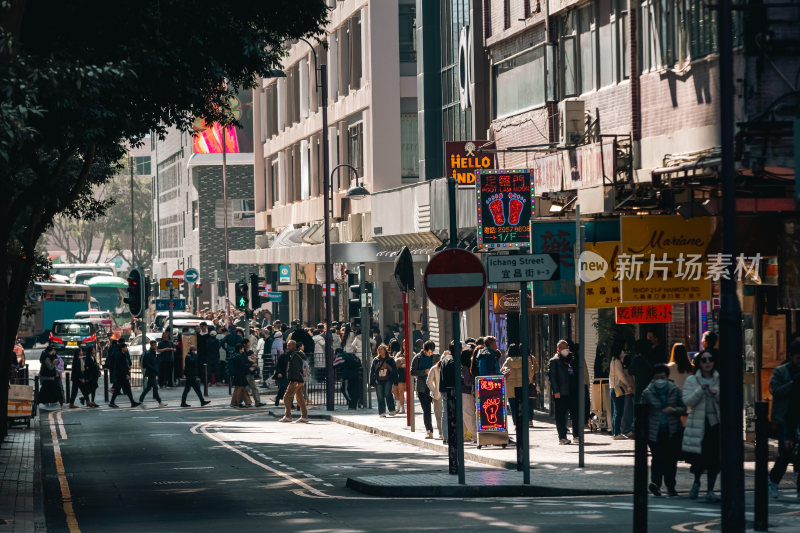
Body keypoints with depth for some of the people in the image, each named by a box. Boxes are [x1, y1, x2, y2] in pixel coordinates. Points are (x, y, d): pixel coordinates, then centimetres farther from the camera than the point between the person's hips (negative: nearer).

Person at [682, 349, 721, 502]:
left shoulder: (720, 380, 10)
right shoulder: (691, 381, 5)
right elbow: (687, 401, -6)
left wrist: (717, 394, -12)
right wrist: (701, 390, -18)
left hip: (716, 423, 2)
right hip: (698, 423, -2)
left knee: (715, 458, -3)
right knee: (698, 458, -3)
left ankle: (710, 490, 5)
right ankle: (696, 483, 26)